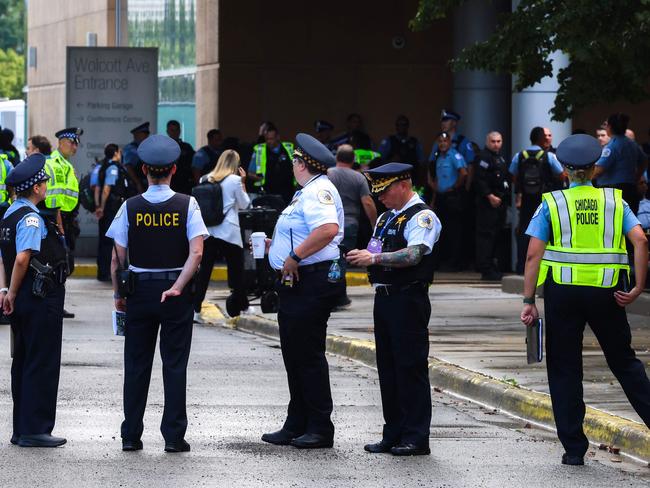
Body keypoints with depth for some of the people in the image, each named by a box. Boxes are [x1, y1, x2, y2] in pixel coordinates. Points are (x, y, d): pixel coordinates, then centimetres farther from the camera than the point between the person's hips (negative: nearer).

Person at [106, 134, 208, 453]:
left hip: (139, 290, 1)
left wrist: (119, 294, 7)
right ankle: (173, 436, 2)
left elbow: (118, 257, -2)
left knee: (136, 364, 9)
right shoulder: (186, 205, -5)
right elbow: (196, 252, -14)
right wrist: (177, 287, -13)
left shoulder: (131, 206, -3)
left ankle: (131, 436, 10)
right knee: (174, 364, 4)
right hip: (177, 293, -1)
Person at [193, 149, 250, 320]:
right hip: (229, 232, -4)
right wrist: (243, 183, 10)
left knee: (204, 269, 3)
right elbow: (244, 204, 5)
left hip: (208, 230, 4)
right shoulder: (234, 180, -6)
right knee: (236, 270, 9)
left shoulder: (205, 179, 6)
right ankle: (241, 305, 20)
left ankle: (195, 309, -2)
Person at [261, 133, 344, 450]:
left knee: (309, 355, -7)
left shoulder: (318, 191, -14)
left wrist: (294, 256, -26)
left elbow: (328, 229, -31)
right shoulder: (307, 192, 20)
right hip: (297, 283, 11)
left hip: (312, 281, -11)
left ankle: (320, 428, -2)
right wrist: (273, 246, 21)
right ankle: (296, 426, 19)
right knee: (295, 355, 13)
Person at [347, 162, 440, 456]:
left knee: (411, 368, -7)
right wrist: (362, 256, 1)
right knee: (387, 367, 11)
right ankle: (393, 434, 17)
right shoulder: (386, 217, 21)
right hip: (384, 297, 9)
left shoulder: (422, 216, -8)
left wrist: (375, 258, -22)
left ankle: (416, 437, -4)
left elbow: (413, 255, -21)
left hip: (408, 299, -9)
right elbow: (376, 254, 23)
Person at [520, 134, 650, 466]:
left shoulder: (551, 203, 2)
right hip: (607, 293, 1)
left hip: (563, 292, -1)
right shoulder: (614, 201, 6)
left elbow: (533, 255, -5)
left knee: (564, 370, 6)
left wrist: (528, 301, -2)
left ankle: (574, 448, 6)